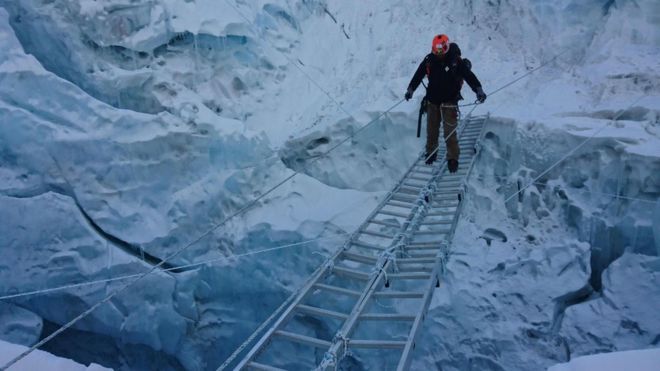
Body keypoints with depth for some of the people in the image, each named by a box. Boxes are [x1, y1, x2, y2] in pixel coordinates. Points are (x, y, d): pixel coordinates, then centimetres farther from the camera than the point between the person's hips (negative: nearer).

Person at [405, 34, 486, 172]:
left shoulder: (456, 61, -14)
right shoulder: (429, 60, -4)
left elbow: (469, 75, -19)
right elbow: (418, 75, 6)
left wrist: (478, 89, -31)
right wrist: (410, 89, 0)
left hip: (449, 102, -3)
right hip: (432, 101, 3)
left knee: (450, 132, -6)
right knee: (431, 130, 12)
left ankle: (453, 158, 7)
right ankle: (431, 152, 32)